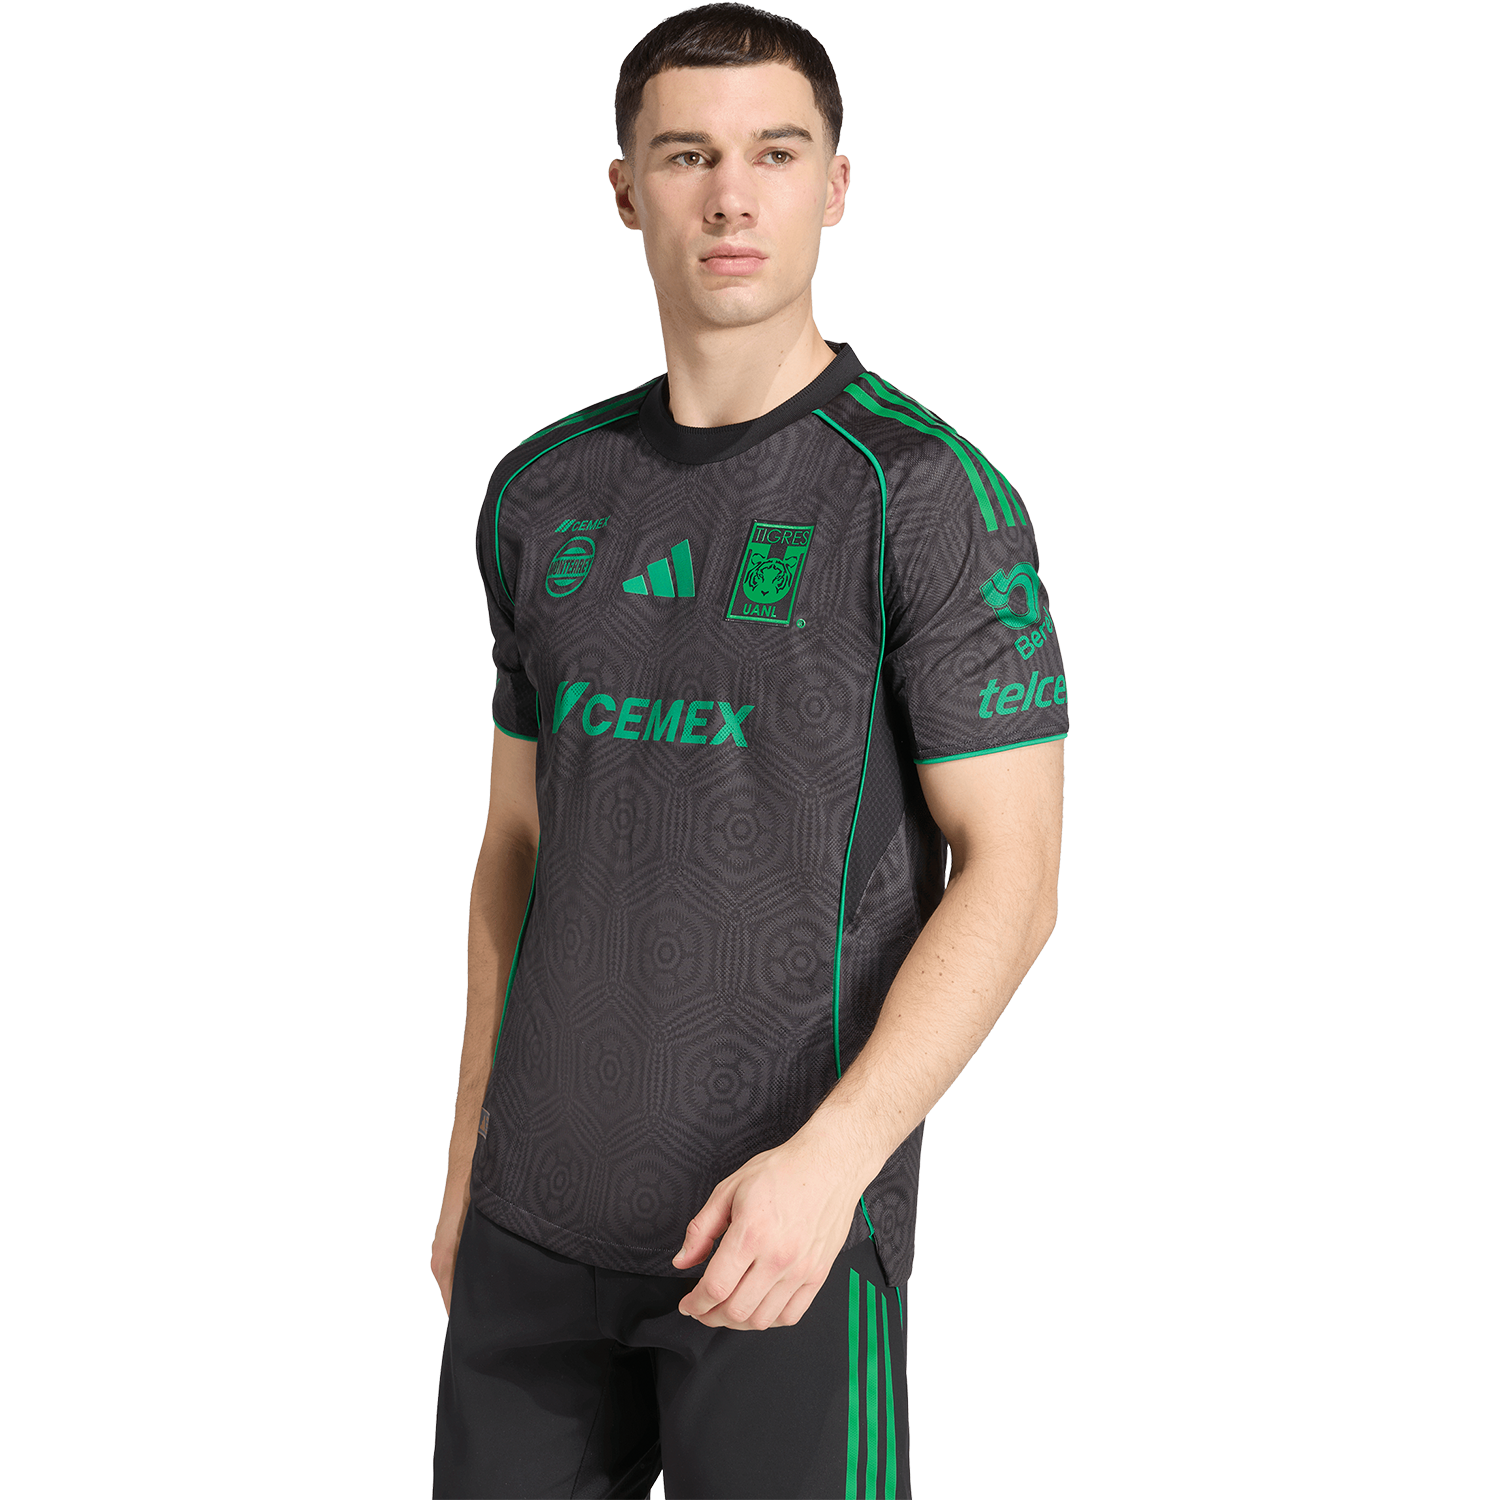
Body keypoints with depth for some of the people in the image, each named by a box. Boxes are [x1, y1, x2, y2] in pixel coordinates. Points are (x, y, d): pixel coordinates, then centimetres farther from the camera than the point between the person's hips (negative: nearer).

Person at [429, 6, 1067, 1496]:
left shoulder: (926, 493, -7)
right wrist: (470, 1154, 15)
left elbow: (1010, 871, -10)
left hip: (788, 1217, -4)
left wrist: (832, 1156, -20)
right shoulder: (543, 491, 9)